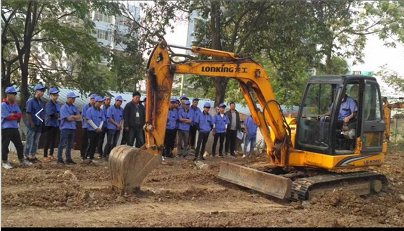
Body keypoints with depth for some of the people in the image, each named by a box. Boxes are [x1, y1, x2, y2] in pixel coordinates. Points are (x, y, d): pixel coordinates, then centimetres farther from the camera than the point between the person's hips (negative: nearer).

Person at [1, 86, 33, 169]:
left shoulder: (15, 104, 11)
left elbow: (20, 115, 4)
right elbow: (8, 117, -16)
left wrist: (13, 115, -11)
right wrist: (16, 116, -4)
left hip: (15, 128, 7)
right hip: (6, 128, -7)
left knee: (19, 144, 11)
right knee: (5, 145, 2)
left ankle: (22, 160, 20)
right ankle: (5, 162, 11)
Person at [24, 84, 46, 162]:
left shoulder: (41, 102, 14)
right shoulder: (31, 101, -10)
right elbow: (28, 113, -14)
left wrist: (41, 122, 10)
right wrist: (32, 123, -17)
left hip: (39, 125, 8)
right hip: (32, 125, -8)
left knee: (36, 142, 12)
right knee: (29, 141, -2)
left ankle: (33, 156, 19)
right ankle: (27, 156, 4)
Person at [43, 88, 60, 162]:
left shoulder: (57, 104, 13)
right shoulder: (49, 104, -11)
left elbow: (59, 114, 11)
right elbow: (51, 115, -19)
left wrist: (56, 115, -9)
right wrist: (58, 115, -7)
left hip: (56, 124, 7)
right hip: (50, 124, -7)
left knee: (54, 140, 12)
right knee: (48, 140, -4)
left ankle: (51, 155, 23)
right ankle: (45, 156, 2)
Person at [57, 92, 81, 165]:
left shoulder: (74, 107, 12)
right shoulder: (63, 107, -9)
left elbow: (79, 117, 5)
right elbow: (68, 119, -16)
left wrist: (72, 116, -11)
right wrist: (75, 117, -1)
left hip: (73, 128, 7)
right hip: (65, 128, -7)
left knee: (70, 145, 12)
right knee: (62, 144, -6)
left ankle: (68, 159, 18)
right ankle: (60, 159, -2)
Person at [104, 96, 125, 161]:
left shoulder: (121, 110, 11)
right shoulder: (111, 108, -5)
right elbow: (109, 118, -9)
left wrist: (120, 124, -6)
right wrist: (117, 124, -12)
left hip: (118, 128, 5)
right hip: (111, 128, -5)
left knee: (114, 143, 8)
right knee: (109, 142, -7)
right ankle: (105, 155, 1)